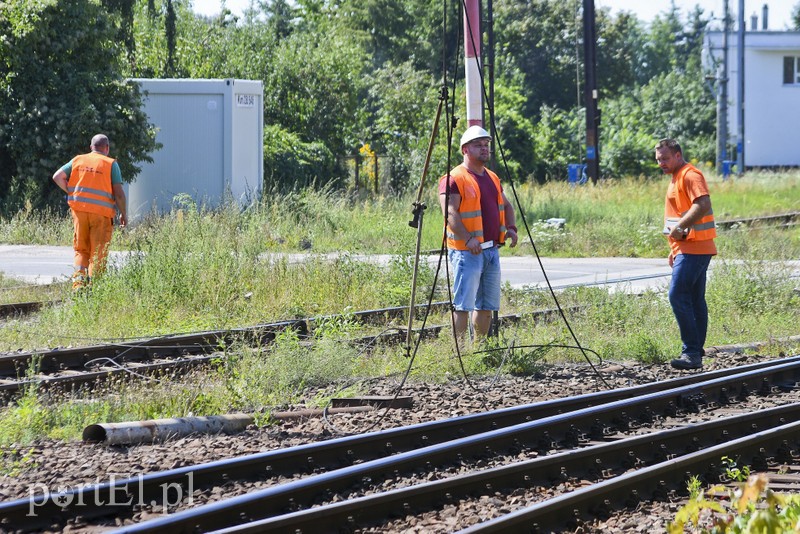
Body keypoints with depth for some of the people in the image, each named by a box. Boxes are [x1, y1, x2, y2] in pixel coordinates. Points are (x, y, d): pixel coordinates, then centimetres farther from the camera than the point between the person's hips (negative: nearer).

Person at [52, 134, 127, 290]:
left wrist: (72, 193, 10)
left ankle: (78, 280, -6)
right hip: (101, 213, -3)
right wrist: (124, 214, 5)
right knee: (98, 252, 3)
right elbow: (118, 192, -4)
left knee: (81, 249, 12)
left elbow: (58, 177, 3)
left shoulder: (77, 160, 10)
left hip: (79, 210, 3)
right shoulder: (111, 164, 0)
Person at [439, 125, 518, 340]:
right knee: (463, 304, -11)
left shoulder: (492, 178, 17)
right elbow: (450, 213, -19)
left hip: (492, 249, 9)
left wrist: (511, 228, 6)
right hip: (466, 251, -9)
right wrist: (468, 239, -28)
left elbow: (506, 205, 26)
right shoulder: (454, 179, -10)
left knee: (487, 305, 12)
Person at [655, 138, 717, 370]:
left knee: (678, 296, -16)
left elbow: (703, 204, -26)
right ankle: (696, 354, 11)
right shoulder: (676, 178, 22)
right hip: (686, 247, 11)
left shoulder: (690, 175, -11)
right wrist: (674, 249, 25)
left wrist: (679, 227, -25)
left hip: (693, 248, -11)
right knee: (695, 300, 10)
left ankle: (691, 351, -18)